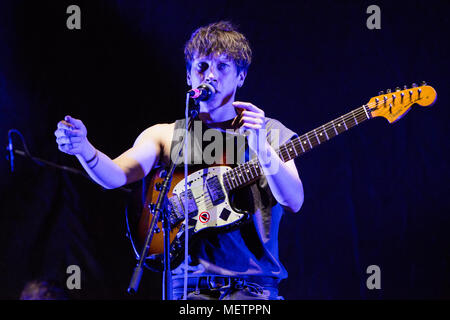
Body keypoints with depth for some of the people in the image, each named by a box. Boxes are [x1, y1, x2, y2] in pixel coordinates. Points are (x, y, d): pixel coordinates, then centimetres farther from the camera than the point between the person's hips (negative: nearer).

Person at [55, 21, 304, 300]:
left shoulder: (269, 132, 10)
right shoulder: (166, 135, 13)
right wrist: (83, 148, -24)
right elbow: (115, 176, -3)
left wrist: (262, 151, -21)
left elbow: (294, 202, -5)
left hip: (252, 285, -1)